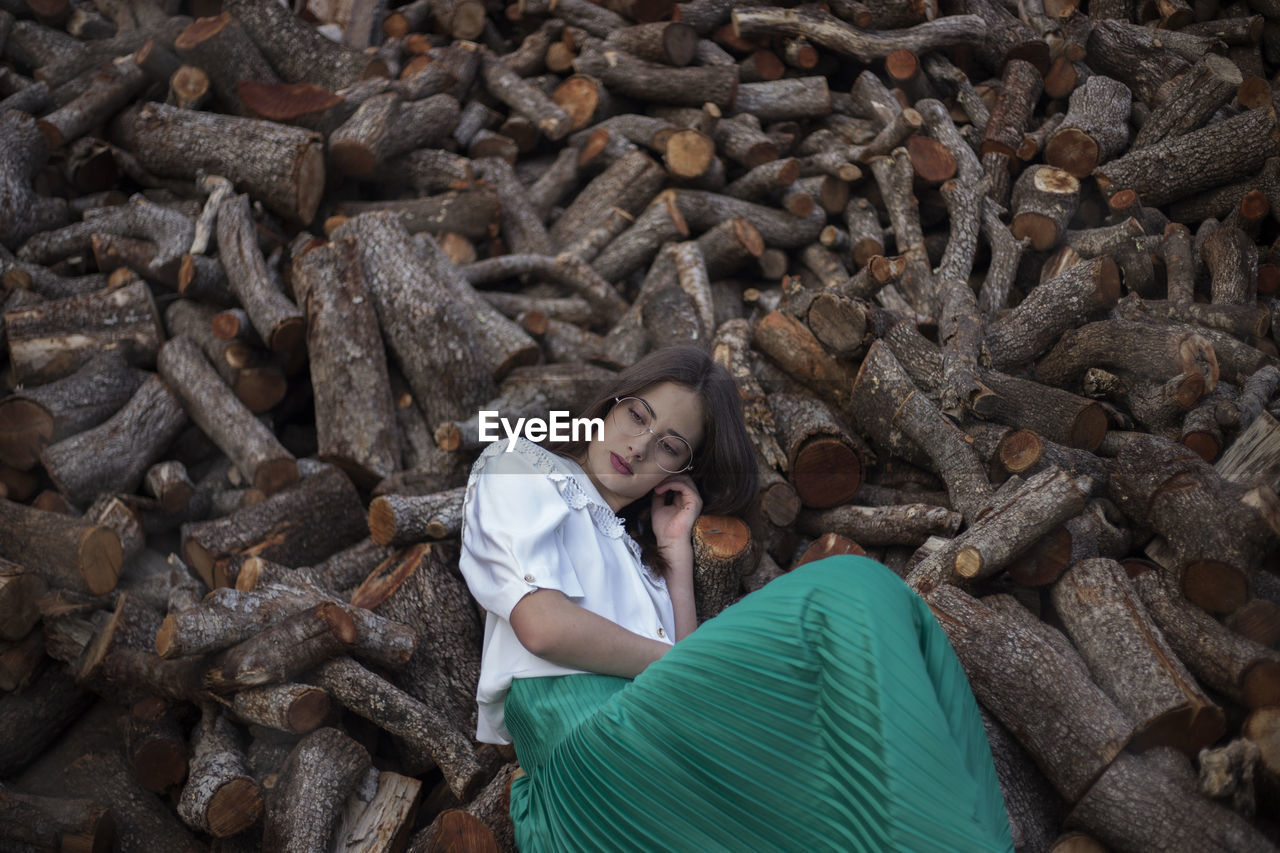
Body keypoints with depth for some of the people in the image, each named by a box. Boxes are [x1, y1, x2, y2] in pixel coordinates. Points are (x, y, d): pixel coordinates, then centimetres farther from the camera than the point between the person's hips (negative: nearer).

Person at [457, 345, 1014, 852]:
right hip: (585, 746, -7)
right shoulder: (520, 468, 13)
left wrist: (676, 552, 15)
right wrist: (681, 664, 0)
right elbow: (544, 625, -8)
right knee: (849, 593, -22)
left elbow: (688, 664, 14)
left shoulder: (630, 538, 32)